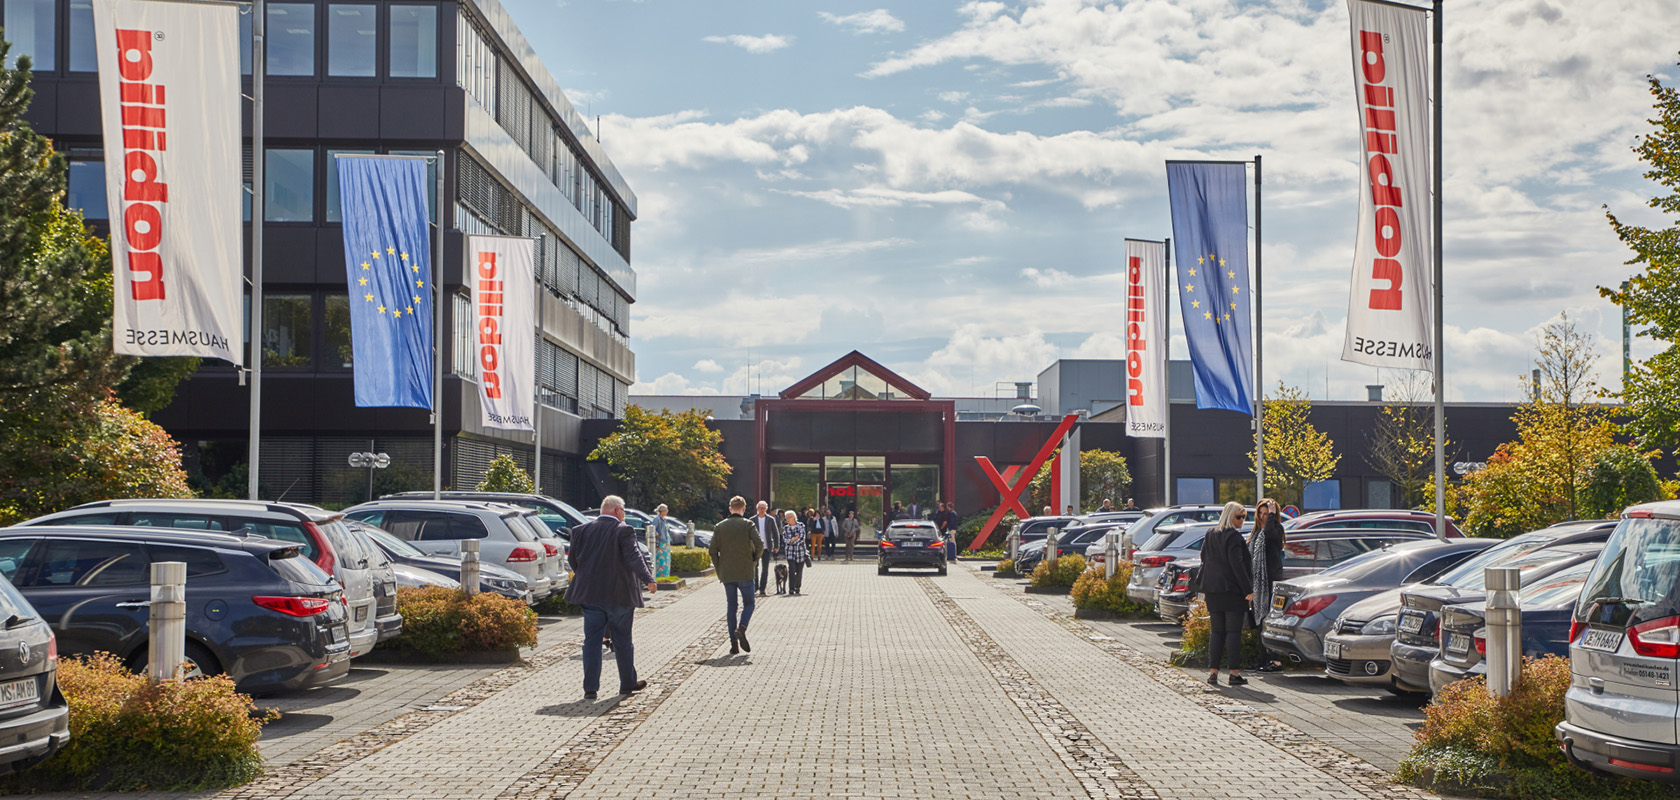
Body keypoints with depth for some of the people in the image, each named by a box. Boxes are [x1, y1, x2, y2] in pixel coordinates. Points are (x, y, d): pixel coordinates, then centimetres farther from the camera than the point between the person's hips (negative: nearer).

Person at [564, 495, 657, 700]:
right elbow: (633, 557, -21)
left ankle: (590, 688, -1)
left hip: (590, 595, 3)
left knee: (592, 641, 5)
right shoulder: (624, 531, -8)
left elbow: (572, 559, 13)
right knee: (622, 641, 10)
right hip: (619, 596, -3)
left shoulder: (582, 530, 6)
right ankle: (628, 684, 21)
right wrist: (648, 580, -27)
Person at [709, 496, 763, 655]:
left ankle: (734, 642, 4)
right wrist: (754, 559, 2)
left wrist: (719, 569, 10)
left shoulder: (719, 527, 4)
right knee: (748, 603, 9)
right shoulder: (747, 525, -5)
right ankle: (741, 628, -18)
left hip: (726, 574, 3)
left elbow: (713, 550, 1)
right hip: (745, 573, -3)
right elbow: (760, 545, -16)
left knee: (731, 606, 10)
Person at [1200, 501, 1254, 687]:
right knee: (1233, 631, -3)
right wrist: (1248, 589, -16)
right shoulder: (1233, 536, -13)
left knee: (1217, 631, 10)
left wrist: (1206, 588, 19)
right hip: (1232, 589, -7)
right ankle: (1235, 673, -3)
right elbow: (1237, 564, -18)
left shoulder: (1211, 534, 11)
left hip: (1213, 590, 7)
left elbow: (1204, 559, 16)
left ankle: (1213, 671, 6)